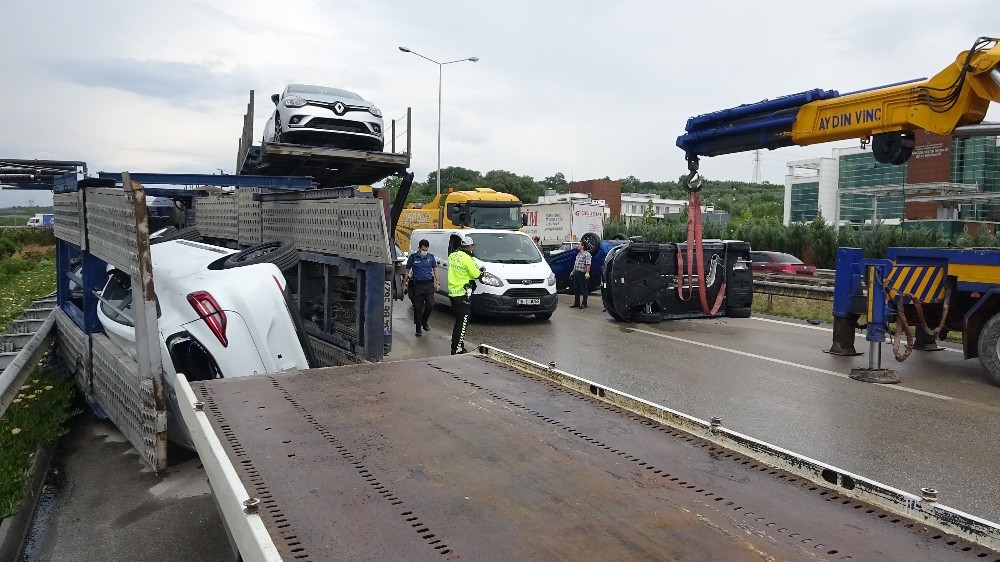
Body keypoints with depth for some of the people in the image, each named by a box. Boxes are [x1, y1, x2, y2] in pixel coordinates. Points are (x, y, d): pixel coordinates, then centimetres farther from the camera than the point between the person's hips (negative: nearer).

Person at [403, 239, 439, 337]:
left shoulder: (431, 257, 7)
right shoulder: (413, 257, 1)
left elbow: (435, 269, 16)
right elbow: (407, 271, 7)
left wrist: (438, 282, 9)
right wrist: (404, 284, 4)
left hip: (429, 284, 2)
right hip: (417, 285, -2)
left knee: (430, 305, -6)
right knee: (417, 307, 2)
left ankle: (424, 321, 21)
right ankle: (418, 328, 12)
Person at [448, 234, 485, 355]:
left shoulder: (452, 256, 9)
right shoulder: (466, 258, -16)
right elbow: (476, 274, -10)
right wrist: (483, 272, 12)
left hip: (452, 292, 9)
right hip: (462, 294, -9)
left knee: (459, 321, 18)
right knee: (462, 322, -4)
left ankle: (456, 346, 23)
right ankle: (457, 349, -4)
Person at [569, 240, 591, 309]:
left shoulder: (586, 254, -10)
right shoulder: (578, 254, 18)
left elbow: (588, 264, -19)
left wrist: (587, 273, -27)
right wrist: (573, 272, 23)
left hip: (582, 274, -9)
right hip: (576, 273, 9)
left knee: (583, 289, -1)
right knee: (576, 289, 12)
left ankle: (584, 304, 5)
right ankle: (576, 303, 20)